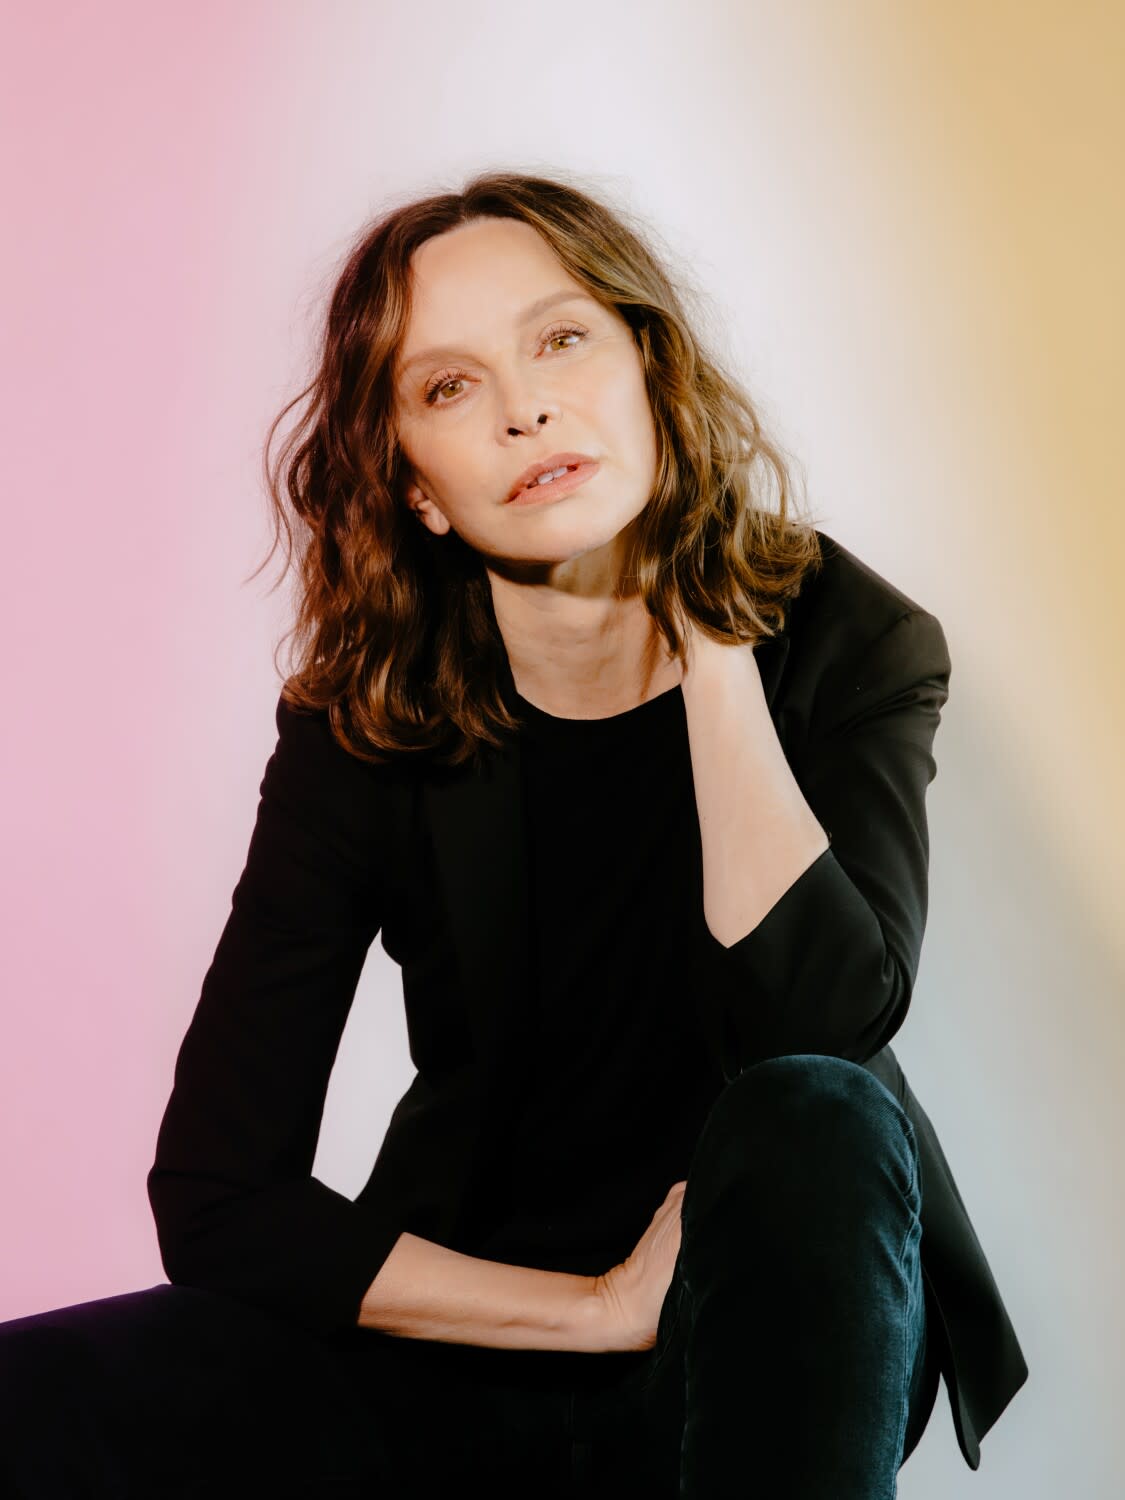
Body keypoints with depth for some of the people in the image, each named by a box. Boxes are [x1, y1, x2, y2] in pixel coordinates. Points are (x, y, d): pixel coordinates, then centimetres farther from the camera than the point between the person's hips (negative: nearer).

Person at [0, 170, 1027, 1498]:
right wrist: (601, 1308, -17)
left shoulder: (844, 640, -9)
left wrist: (712, 640, -20)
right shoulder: (361, 730, -8)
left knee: (809, 1119, -35)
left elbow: (817, 1022, -27)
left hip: (787, 1325, 0)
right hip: (467, 1331, 1)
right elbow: (218, 1201, -10)